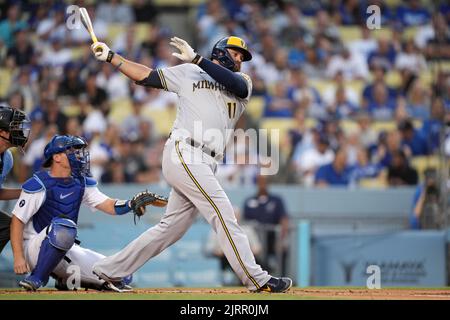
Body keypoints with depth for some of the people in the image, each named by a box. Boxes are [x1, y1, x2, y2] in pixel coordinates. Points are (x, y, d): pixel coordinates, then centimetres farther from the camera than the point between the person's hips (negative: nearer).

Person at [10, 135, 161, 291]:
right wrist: (18, 257, -22)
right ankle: (36, 279, -24)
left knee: (121, 277, -4)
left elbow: (109, 206, -1)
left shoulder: (81, 183, 7)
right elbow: (17, 220, -13)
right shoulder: (39, 184, -13)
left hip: (67, 250, 7)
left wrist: (132, 204, -21)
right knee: (64, 226, -40)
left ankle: (68, 280, 11)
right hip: (35, 248, -7)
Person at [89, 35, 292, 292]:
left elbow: (238, 86, -5)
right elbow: (146, 76, 13)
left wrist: (197, 59, -12)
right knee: (224, 214, -13)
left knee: (171, 228, 9)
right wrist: (111, 57, 5)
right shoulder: (189, 72, 11)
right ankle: (257, 279, -16)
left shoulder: (243, 81, 19)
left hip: (205, 165, 6)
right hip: (184, 153, -6)